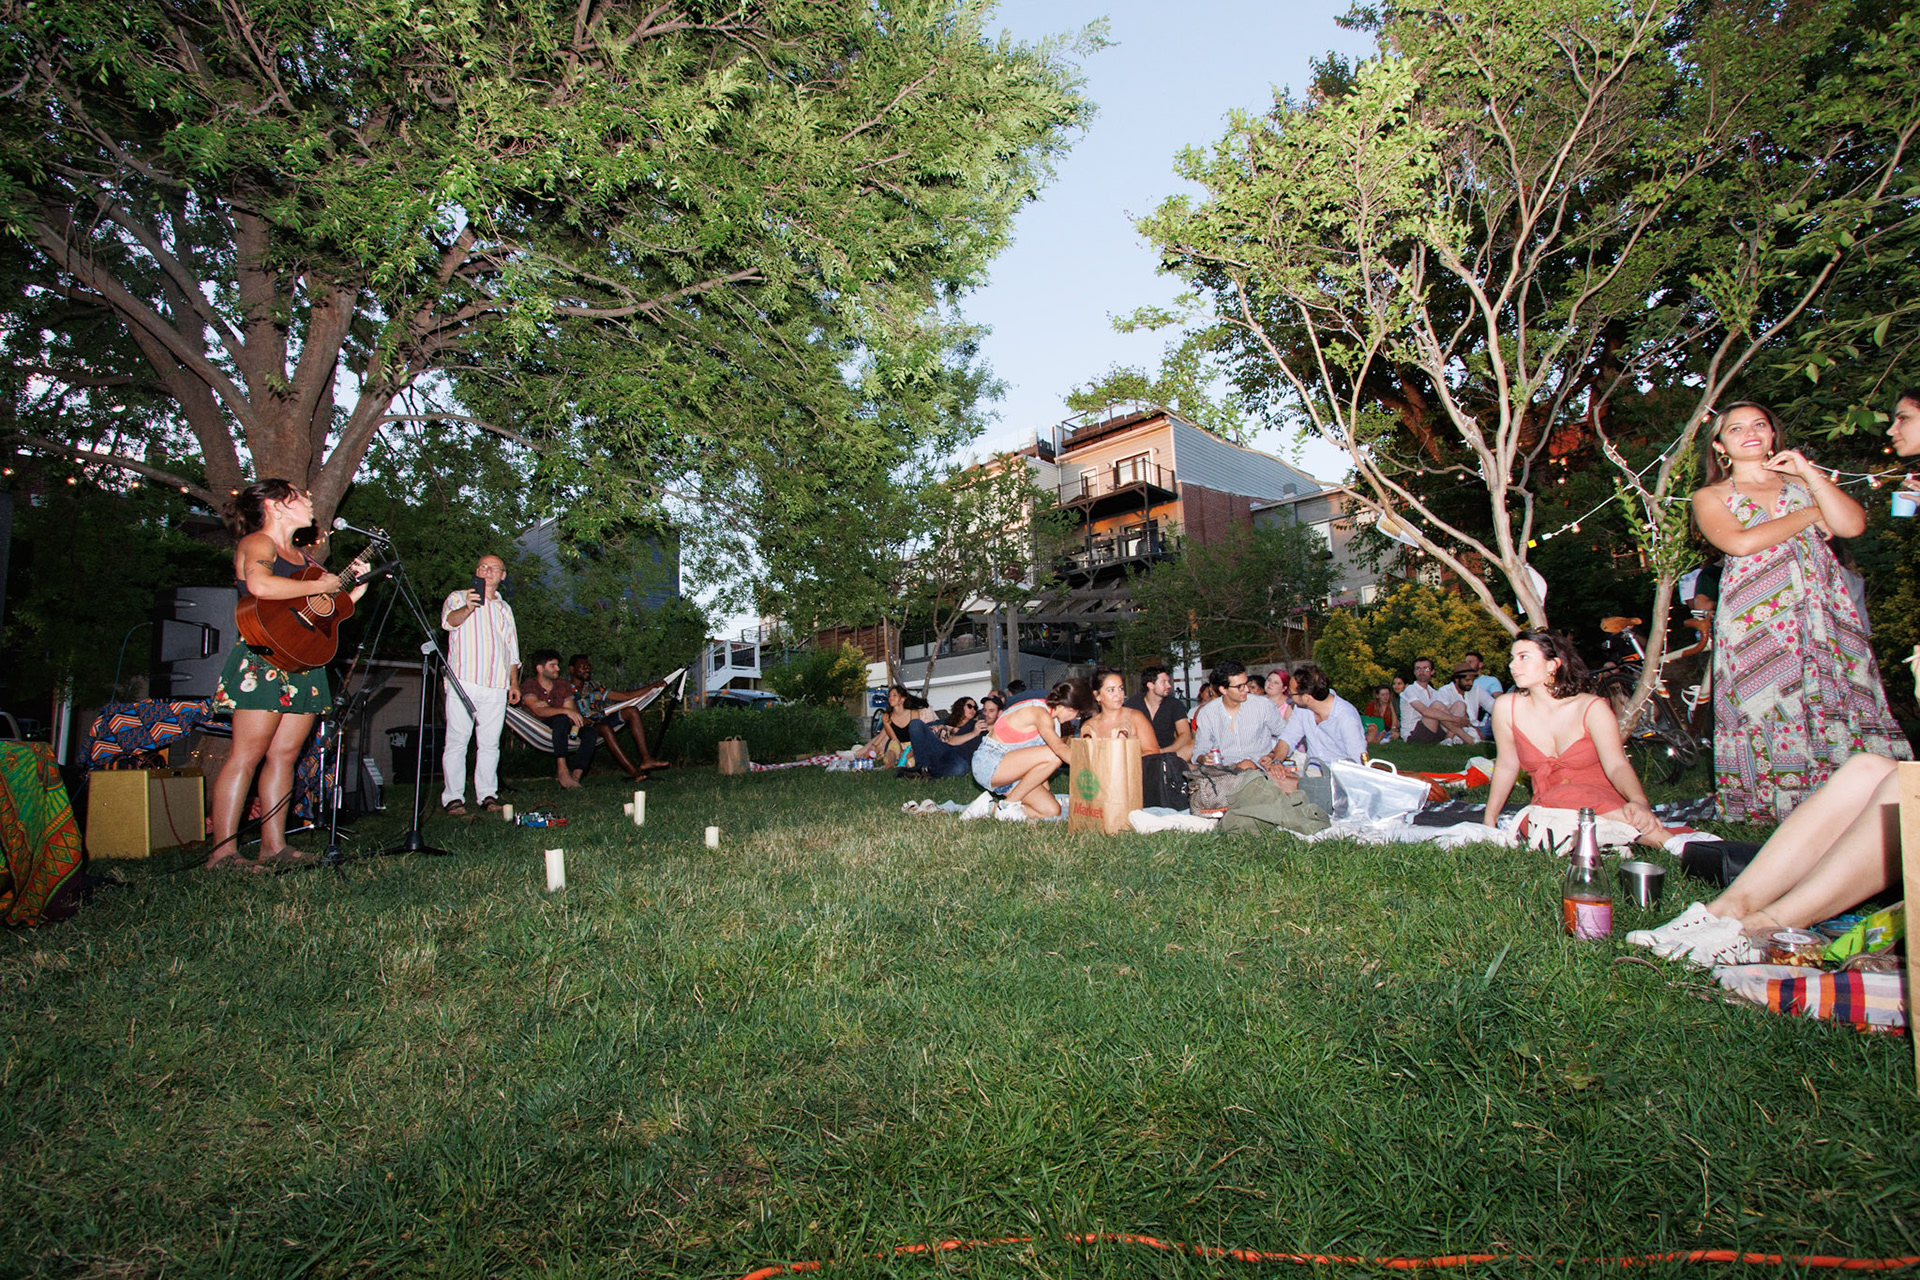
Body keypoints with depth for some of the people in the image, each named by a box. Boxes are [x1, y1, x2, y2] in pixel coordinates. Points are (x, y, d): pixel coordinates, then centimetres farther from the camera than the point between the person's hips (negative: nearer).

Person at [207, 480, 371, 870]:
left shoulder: (303, 557, 23)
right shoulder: (256, 542, -3)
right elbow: (260, 585, -26)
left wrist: (357, 586, 14)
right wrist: (320, 586, -15)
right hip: (262, 660, -8)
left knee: (284, 754, 7)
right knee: (247, 754, -9)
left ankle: (273, 845, 10)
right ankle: (223, 852, -7)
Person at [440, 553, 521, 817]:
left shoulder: (504, 608, 24)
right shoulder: (459, 598, 9)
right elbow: (449, 620, -14)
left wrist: (514, 683, 17)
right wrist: (467, 609, -36)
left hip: (496, 687, 4)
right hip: (463, 683, -4)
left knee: (490, 744, 3)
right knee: (457, 741, -5)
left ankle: (488, 795, 6)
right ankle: (453, 797, -1)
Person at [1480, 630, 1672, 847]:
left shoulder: (1592, 708, -9)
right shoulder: (1507, 707, -4)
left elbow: (1616, 765, -22)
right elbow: (1506, 765, 8)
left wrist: (1639, 801, -43)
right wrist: (1489, 819, 12)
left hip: (1603, 801, -2)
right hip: (1546, 804, 2)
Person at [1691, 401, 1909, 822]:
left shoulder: (1801, 483, 20)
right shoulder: (1710, 498, 11)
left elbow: (1853, 525, 4)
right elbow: (1741, 542, -8)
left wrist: (1809, 473, 2)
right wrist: (1810, 515, 0)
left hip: (1821, 609, 3)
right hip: (1757, 619, -2)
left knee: (1836, 699, -5)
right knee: (1769, 706, -8)